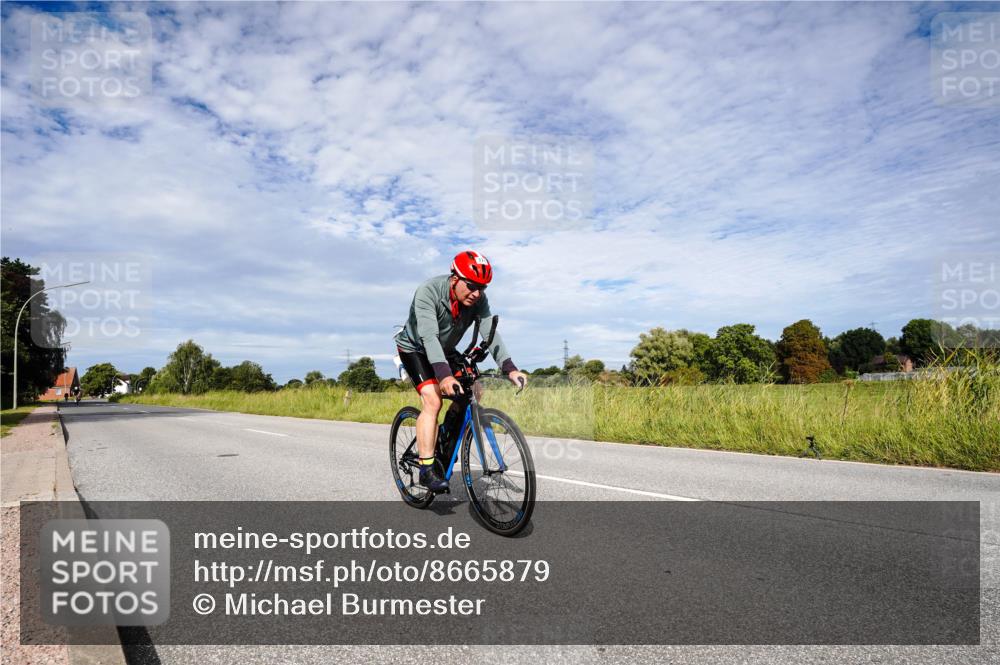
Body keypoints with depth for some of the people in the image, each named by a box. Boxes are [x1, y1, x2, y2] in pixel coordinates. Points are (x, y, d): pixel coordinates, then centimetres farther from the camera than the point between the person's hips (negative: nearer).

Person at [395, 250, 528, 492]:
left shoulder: (478, 299, -18)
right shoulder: (428, 292, -33)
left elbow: (490, 333, -27)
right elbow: (429, 336, -43)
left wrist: (509, 368, -41)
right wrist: (444, 375, -57)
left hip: (445, 351, 6)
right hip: (415, 349, -5)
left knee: (473, 392, -10)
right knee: (432, 400, -25)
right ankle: (426, 470, -18)